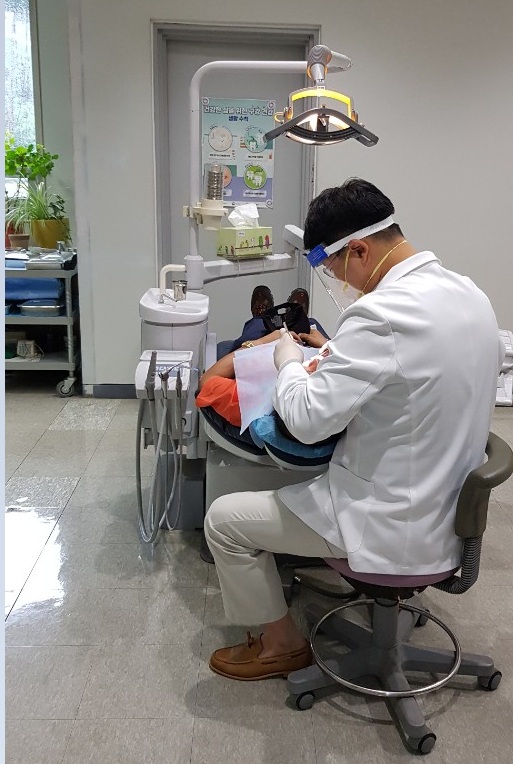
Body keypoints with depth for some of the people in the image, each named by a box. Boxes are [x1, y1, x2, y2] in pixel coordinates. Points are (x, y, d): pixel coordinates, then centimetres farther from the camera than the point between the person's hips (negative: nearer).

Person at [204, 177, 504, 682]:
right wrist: (336, 360, 8)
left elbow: (307, 419, -25)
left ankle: (282, 645, 23)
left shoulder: (380, 313, -29)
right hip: (453, 506, 9)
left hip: (396, 528, -9)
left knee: (224, 519, 5)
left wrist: (289, 361, -6)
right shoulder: (468, 293, 0)